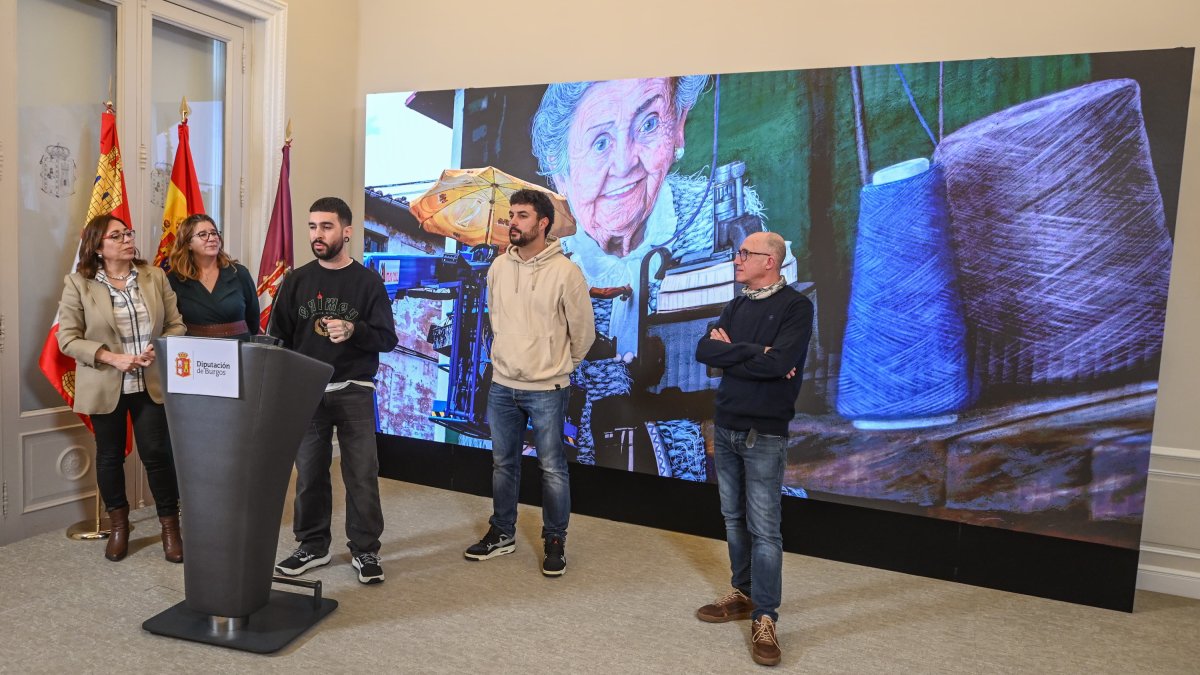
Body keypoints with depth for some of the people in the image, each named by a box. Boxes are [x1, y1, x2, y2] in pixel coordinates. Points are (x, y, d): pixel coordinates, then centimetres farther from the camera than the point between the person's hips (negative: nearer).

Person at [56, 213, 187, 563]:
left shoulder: (155, 276, 1)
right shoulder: (78, 283, -5)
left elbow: (176, 324, 3)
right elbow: (67, 338, -7)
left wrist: (159, 349, -16)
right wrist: (113, 358, -18)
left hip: (151, 383, 1)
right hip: (105, 386, 0)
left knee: (158, 453, 0)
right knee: (110, 455, 13)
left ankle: (170, 525, 15)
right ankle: (118, 524, 31)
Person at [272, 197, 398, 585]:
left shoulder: (367, 281, -1)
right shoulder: (296, 281, 6)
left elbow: (388, 338, -4)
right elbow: (279, 339, 10)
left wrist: (353, 330, -22)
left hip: (354, 392, -2)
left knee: (362, 474, 0)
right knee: (309, 473, 9)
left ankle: (365, 550, 13)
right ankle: (312, 546, 24)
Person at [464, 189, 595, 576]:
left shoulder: (565, 272, -14)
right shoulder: (498, 267, 1)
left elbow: (583, 330, -4)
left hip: (547, 391, -5)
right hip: (502, 385, 5)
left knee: (552, 468, 7)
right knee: (503, 463, 16)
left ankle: (555, 541, 23)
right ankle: (502, 533, 33)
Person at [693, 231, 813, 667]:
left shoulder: (795, 306, -9)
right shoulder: (736, 307, 11)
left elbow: (779, 362, -23)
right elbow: (703, 351, -2)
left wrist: (730, 350, -10)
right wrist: (752, 354, -14)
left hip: (764, 434, -6)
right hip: (725, 428, 7)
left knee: (763, 528, -2)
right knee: (734, 518, 15)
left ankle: (764, 619, 7)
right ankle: (743, 595, 29)